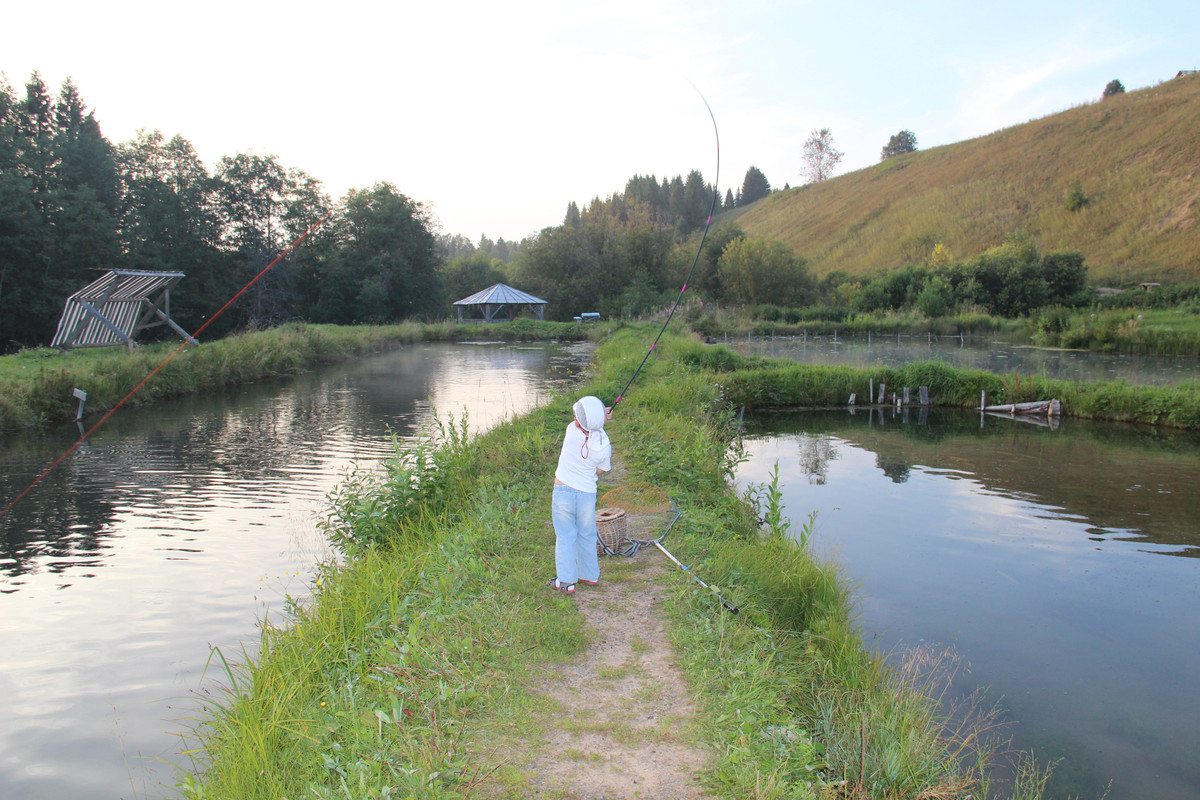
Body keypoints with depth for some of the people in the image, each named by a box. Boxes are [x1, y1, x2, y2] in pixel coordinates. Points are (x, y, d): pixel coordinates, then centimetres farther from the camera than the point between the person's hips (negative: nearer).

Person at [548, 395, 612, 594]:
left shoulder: (572, 431, -18)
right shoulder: (604, 447, -15)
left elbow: (581, 424, 7)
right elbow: (600, 471, 3)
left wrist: (602, 416, 10)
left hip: (563, 491, -1)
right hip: (588, 494, 1)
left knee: (565, 537, 8)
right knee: (587, 536, 19)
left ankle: (565, 582, 12)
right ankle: (590, 576, 32)